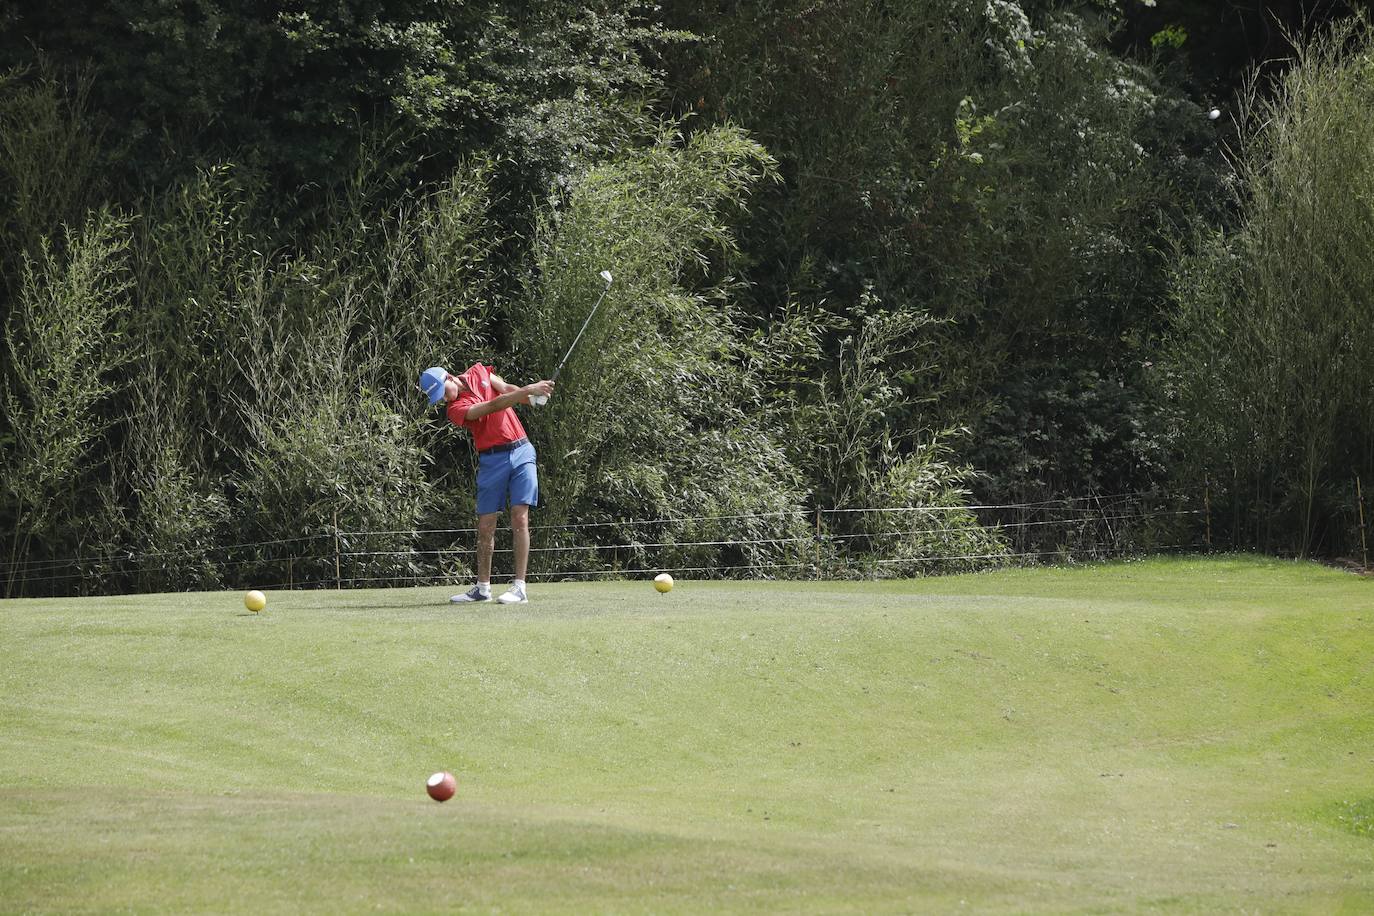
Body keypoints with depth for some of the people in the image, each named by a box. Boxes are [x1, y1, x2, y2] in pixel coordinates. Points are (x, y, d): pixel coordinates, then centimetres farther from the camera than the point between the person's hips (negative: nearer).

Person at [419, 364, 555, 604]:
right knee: (485, 525, 0)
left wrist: (533, 396, -15)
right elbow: (493, 406, -23)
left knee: (520, 518, -8)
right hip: (492, 459, -2)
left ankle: (519, 587, -12)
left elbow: (507, 389, 5)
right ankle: (482, 587, 12)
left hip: (521, 451, 2)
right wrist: (528, 390, -30)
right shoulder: (455, 409, -13)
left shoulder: (478, 372, 5)